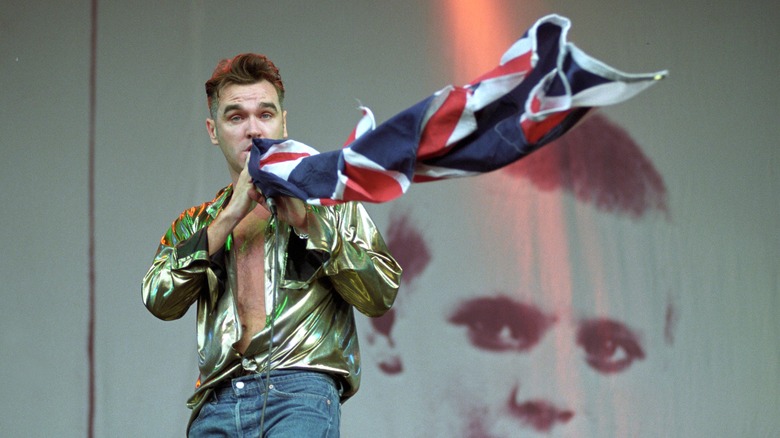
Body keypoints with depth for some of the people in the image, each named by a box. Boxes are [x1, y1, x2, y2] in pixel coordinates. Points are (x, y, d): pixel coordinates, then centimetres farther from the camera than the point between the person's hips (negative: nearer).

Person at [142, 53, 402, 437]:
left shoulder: (328, 198, 18)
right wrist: (230, 216, -2)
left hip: (299, 389, -3)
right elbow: (159, 300, 4)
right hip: (217, 402, 4)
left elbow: (381, 294, 5)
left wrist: (307, 222, -3)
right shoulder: (195, 225, 24)